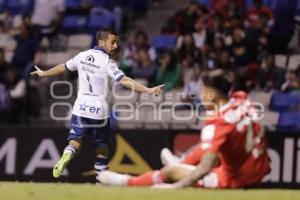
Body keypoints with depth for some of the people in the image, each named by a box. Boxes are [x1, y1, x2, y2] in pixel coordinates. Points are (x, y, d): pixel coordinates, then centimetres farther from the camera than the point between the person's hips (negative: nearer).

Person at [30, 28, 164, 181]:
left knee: (75, 142, -1)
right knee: (102, 147, 11)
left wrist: (43, 73, 40)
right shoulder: (107, 61, -9)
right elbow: (124, 81, -20)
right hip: (99, 111, -3)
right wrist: (148, 90, -25)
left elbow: (63, 67, 22)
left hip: (81, 108, 3)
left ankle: (66, 156, -32)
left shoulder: (82, 56, 8)